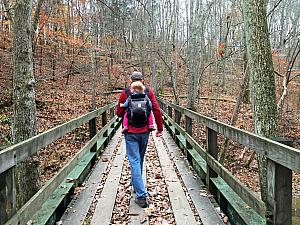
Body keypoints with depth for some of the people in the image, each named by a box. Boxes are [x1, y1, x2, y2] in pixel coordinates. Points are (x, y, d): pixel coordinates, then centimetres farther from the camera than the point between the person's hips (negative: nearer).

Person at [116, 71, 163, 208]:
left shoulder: (125, 93, -2)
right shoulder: (148, 91, 1)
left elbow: (119, 113, 4)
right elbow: (157, 110, -3)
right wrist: (160, 128, 5)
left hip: (130, 132, -3)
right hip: (144, 131, 3)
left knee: (134, 162, -3)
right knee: (140, 159, 20)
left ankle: (142, 196, -9)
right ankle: (136, 184, 40)